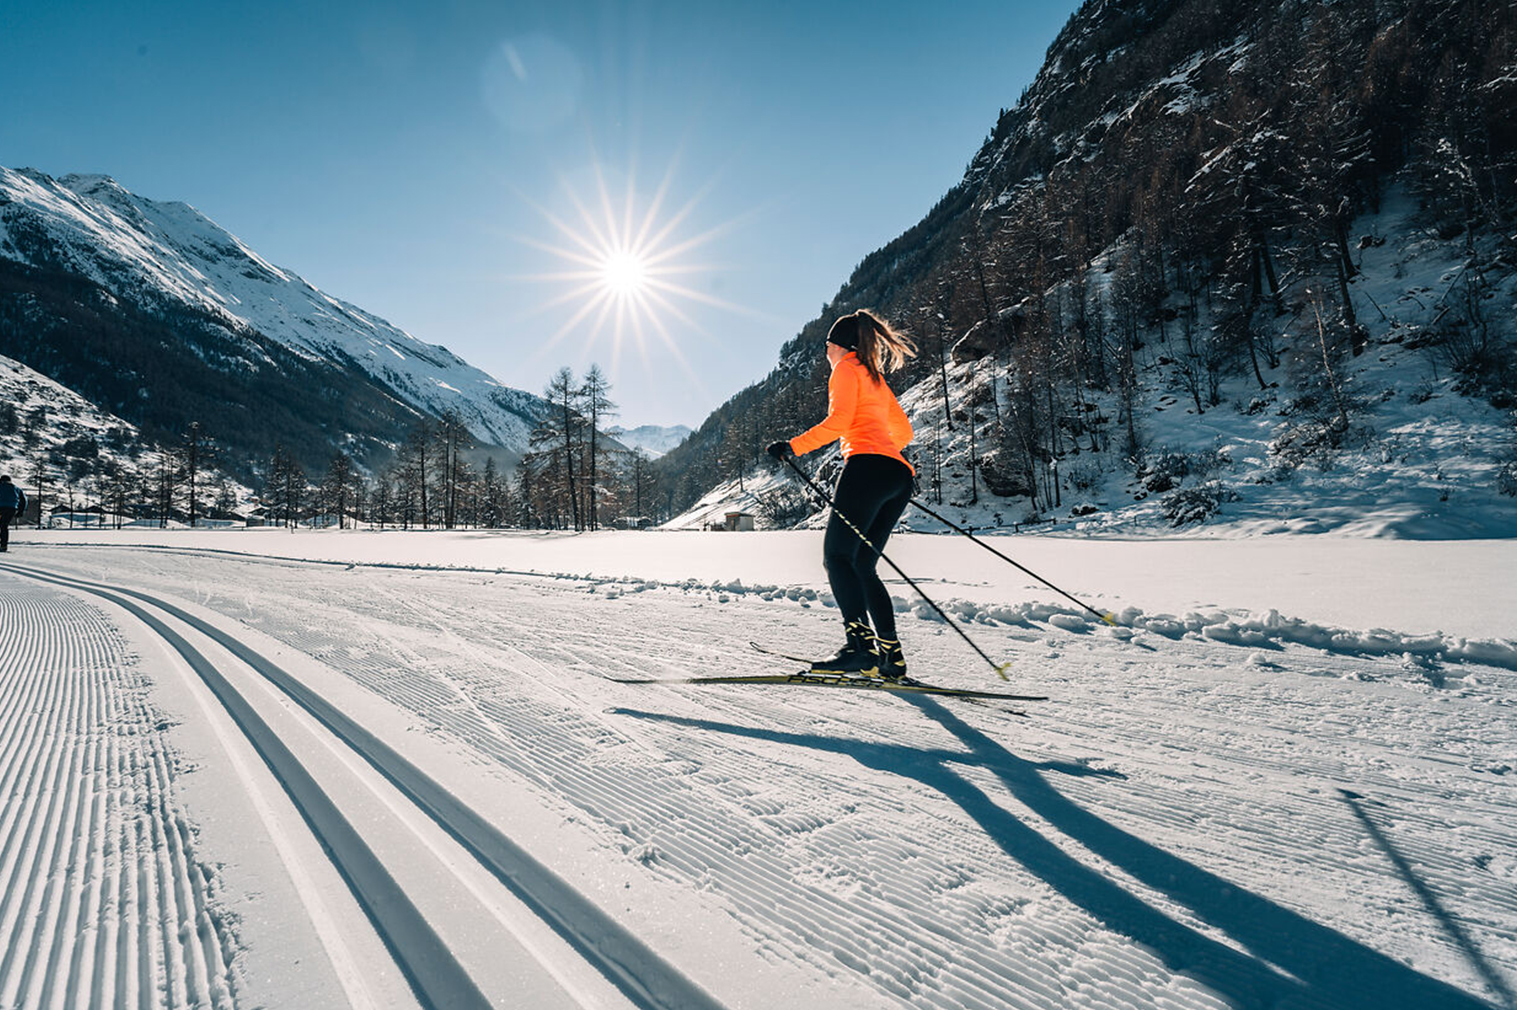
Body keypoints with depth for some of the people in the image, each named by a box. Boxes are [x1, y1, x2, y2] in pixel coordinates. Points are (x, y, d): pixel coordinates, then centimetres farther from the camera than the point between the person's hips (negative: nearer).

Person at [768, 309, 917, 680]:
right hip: (899, 475, 8)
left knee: (837, 555, -13)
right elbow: (903, 431, 34)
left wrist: (793, 447, -8)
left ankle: (860, 642, -27)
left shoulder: (846, 369, 8)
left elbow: (839, 420, -8)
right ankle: (891, 654, -1)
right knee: (862, 565, 7)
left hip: (868, 466, -8)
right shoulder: (877, 379, 31)